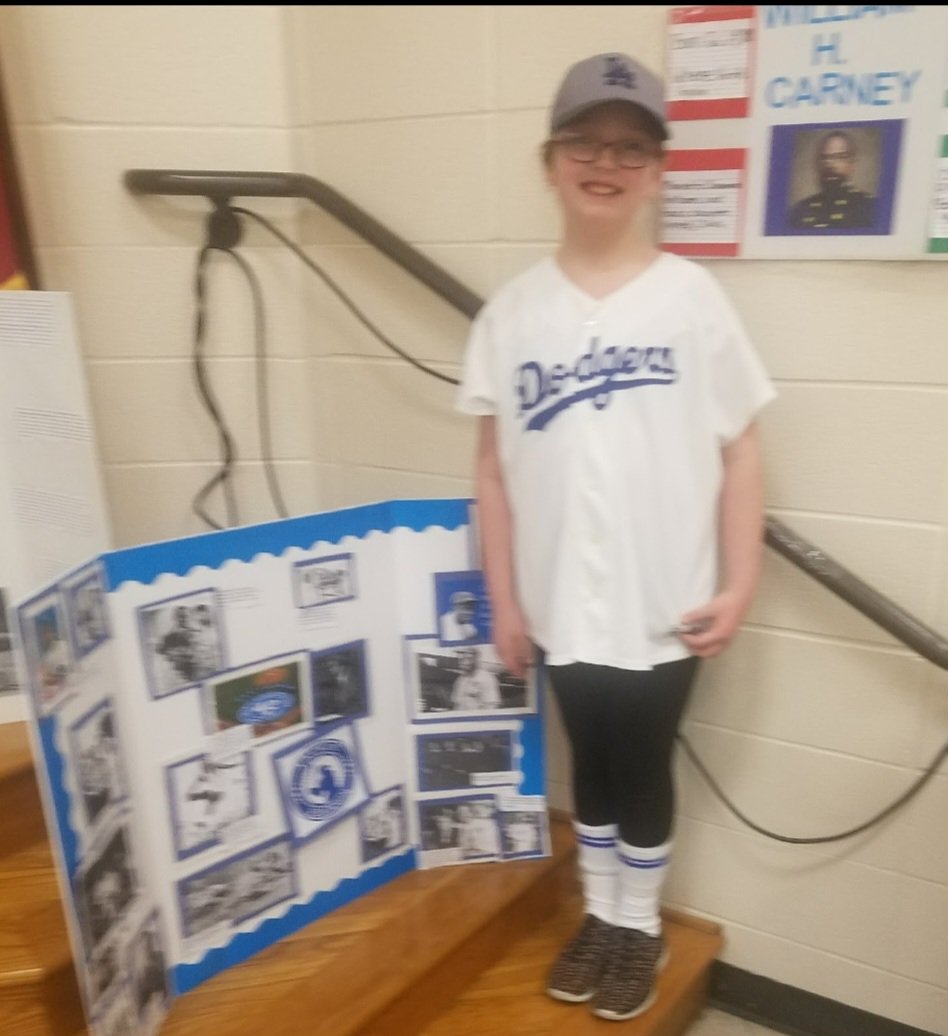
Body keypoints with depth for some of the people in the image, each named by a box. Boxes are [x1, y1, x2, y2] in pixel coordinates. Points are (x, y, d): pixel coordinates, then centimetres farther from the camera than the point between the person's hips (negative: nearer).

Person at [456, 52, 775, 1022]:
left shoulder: (693, 298, -5)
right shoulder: (514, 310, -1)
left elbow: (740, 450, -3)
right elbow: (493, 464, 2)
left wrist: (738, 584, -7)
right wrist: (502, 597, 1)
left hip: (665, 604, -1)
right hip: (563, 603, 2)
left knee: (644, 766, 14)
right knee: (590, 763, 19)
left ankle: (640, 925, 38)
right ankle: (600, 913, 41)